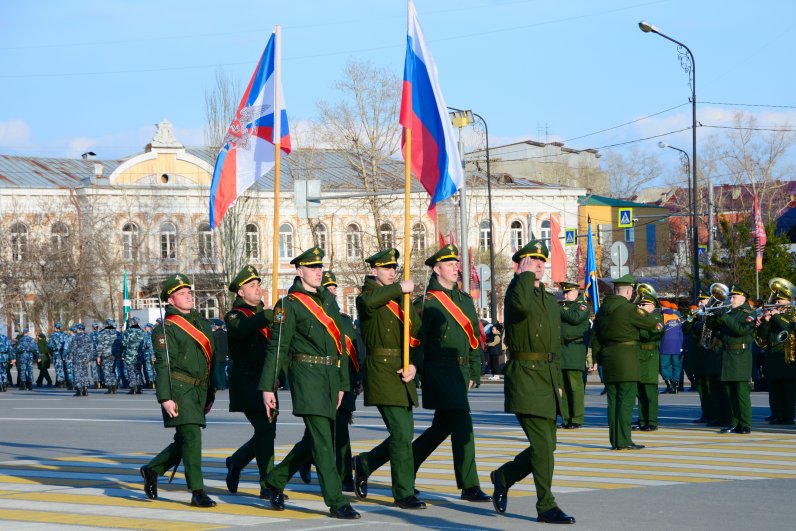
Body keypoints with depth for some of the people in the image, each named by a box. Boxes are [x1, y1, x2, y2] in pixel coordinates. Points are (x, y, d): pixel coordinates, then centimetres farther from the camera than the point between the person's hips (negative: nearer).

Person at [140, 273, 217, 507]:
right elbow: (163, 365, -12)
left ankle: (152, 470, 30)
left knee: (184, 441, 10)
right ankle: (197, 492, -11)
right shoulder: (166, 328, -6)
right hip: (179, 390, -8)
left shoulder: (202, 323, 17)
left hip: (199, 390, 8)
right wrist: (165, 398, -20)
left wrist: (210, 395, 23)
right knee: (191, 436, -13)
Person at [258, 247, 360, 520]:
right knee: (323, 441, -10)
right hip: (306, 374, -7)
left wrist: (342, 383, 17)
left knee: (313, 440, 13)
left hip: (330, 375, 7)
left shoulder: (329, 300, 16)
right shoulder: (289, 304, -4)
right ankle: (336, 502, -10)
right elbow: (277, 347, -6)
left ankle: (275, 481, 30)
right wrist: (268, 387, -9)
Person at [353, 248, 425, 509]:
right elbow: (370, 301, -31)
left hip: (403, 373, 7)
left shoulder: (403, 300, 17)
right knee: (402, 434, -10)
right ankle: (404, 493, -3)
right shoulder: (367, 298, -3)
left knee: (403, 435, 11)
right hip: (381, 371, -7)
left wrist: (413, 364, -5)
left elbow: (417, 335, 11)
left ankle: (365, 463, 33)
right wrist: (399, 289, -22)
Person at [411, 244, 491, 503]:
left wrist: (474, 373, 15)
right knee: (462, 425, -12)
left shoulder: (465, 299, 15)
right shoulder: (428, 301, -8)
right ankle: (469, 486, -9)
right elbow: (417, 340, -9)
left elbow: (474, 337, 19)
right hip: (440, 372, -8)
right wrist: (415, 373, -11)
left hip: (460, 372, 8)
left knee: (441, 426, 14)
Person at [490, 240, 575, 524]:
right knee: (543, 443, -11)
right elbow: (522, 305, -32)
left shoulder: (550, 299, 19)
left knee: (546, 445, 9)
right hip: (525, 376, -8)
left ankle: (503, 476, 30)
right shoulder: (517, 289, -5)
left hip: (547, 378, 8)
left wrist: (557, 382, 21)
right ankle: (546, 506, -5)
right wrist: (526, 274, -18)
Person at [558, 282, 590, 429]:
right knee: (562, 386, 6)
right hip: (560, 351, 7)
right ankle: (566, 419, 10)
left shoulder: (582, 306, 0)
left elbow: (575, 318, -19)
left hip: (574, 353, -7)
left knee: (575, 385, -8)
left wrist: (559, 310, -10)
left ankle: (577, 420, -7)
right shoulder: (563, 306, 22)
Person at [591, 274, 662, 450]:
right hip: (626, 357, -7)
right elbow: (648, 321, -4)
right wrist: (656, 324, 19)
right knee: (626, 400, -5)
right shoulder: (628, 308, -12)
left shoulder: (602, 309, 11)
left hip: (608, 357, 7)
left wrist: (599, 358, 20)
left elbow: (595, 337, 14)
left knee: (613, 400, 9)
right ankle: (623, 440, -7)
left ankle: (614, 440, 11)